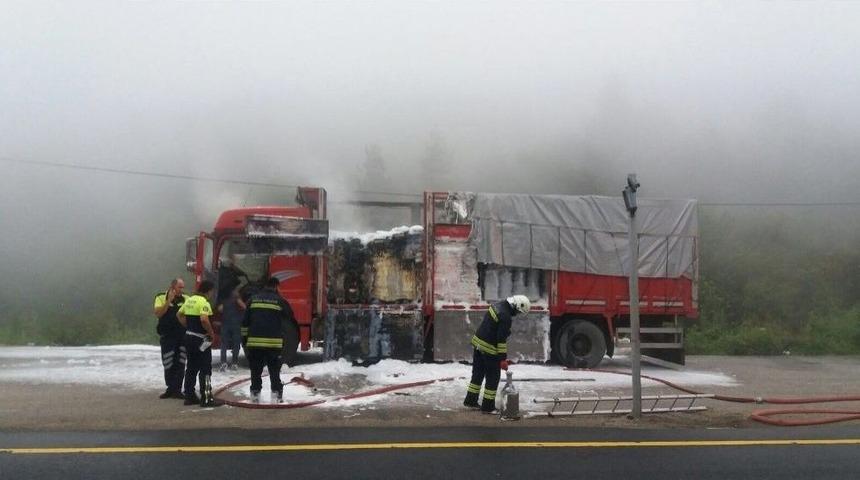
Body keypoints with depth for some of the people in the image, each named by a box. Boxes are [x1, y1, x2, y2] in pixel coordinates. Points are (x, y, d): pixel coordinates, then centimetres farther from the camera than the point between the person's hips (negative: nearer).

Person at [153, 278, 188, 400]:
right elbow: (158, 313, -14)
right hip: (167, 337, -2)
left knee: (180, 364, 0)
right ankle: (171, 388, 17)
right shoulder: (161, 297, -2)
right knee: (168, 364, 5)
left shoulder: (185, 298, 6)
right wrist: (169, 300, -20)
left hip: (182, 336, 2)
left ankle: (176, 390, 5)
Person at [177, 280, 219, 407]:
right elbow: (204, 320, -30)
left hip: (189, 337, 9)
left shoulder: (189, 300, 11)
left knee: (191, 368, 16)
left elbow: (179, 314, 21)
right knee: (205, 369, -4)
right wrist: (212, 333, -17)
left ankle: (189, 395, 20)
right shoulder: (203, 302, -17)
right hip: (201, 339, -9)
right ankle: (206, 398, -4)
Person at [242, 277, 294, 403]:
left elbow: (245, 321, 8)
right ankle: (277, 392, 7)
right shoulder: (280, 301, -1)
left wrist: (244, 338, 13)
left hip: (254, 341, 2)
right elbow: (290, 317, 8)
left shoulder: (253, 299, 8)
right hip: (274, 342, -2)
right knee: (274, 369, 7)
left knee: (256, 369, 10)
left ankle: (255, 392, 11)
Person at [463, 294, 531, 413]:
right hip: (489, 349, -9)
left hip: (478, 342, 9)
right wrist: (503, 359, -17)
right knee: (493, 377, 3)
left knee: (478, 373, 19)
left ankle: (471, 401, 28)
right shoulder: (506, 317, -23)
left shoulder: (497, 305, 5)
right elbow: (501, 339, -22)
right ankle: (488, 406, 10)